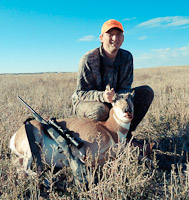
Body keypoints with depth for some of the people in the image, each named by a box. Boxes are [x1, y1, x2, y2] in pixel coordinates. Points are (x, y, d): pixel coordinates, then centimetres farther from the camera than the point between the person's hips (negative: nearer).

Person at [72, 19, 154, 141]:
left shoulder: (127, 57, -5)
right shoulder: (88, 59, -19)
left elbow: (125, 88, -7)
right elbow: (81, 92, -20)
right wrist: (102, 96, -40)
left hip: (116, 100, 5)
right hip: (85, 102, -5)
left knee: (147, 92, -11)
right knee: (101, 110, -41)